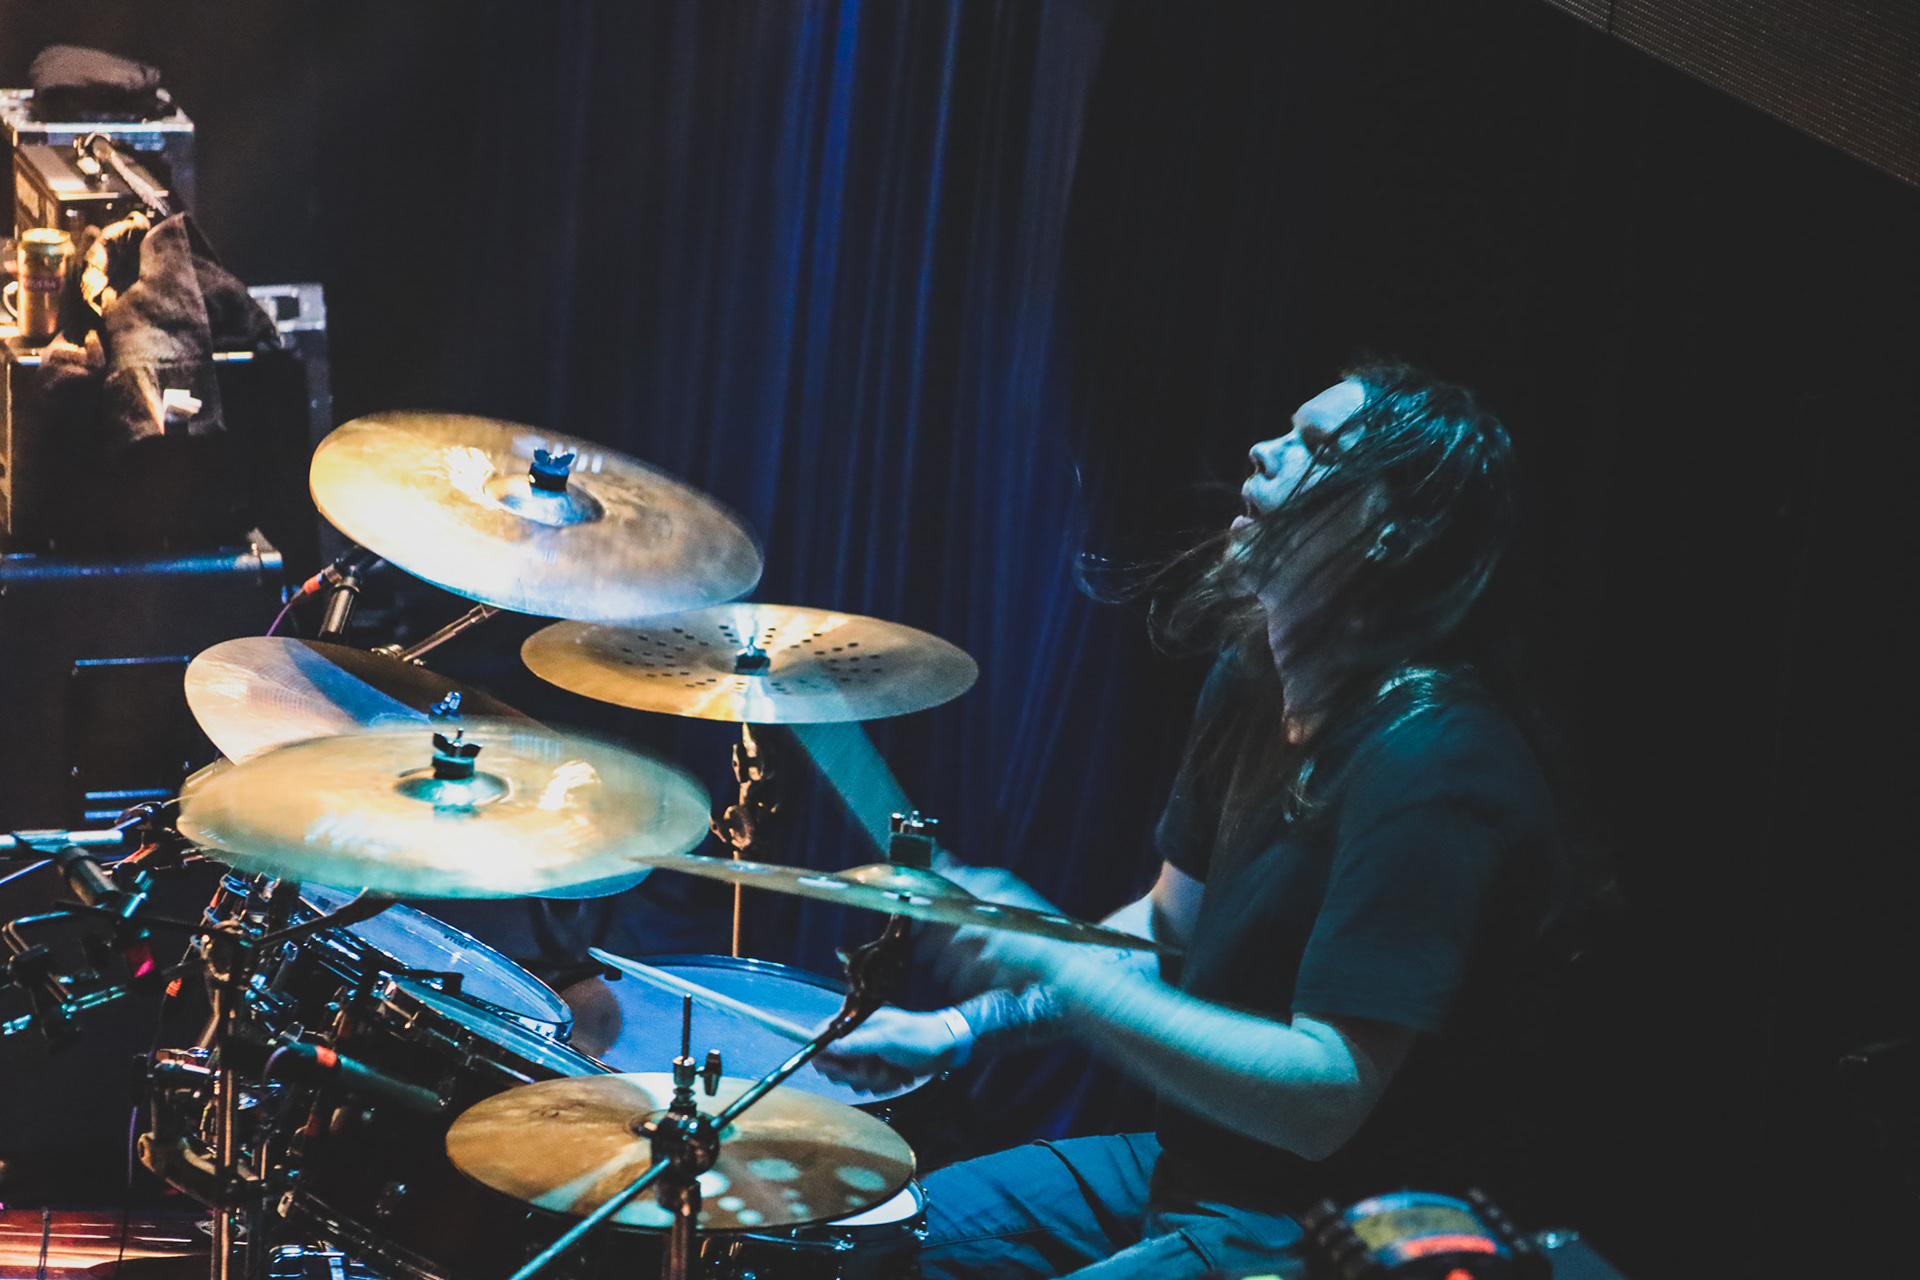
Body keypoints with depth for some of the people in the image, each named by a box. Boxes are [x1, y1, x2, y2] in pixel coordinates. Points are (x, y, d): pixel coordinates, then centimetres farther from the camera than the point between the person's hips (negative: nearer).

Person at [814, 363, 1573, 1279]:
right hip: (1191, 1162, 9)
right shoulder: (1252, 683, 3)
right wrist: (964, 1026, 4)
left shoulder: (1429, 768, -27)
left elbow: (1324, 1098, -31)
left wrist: (1056, 967, -29)